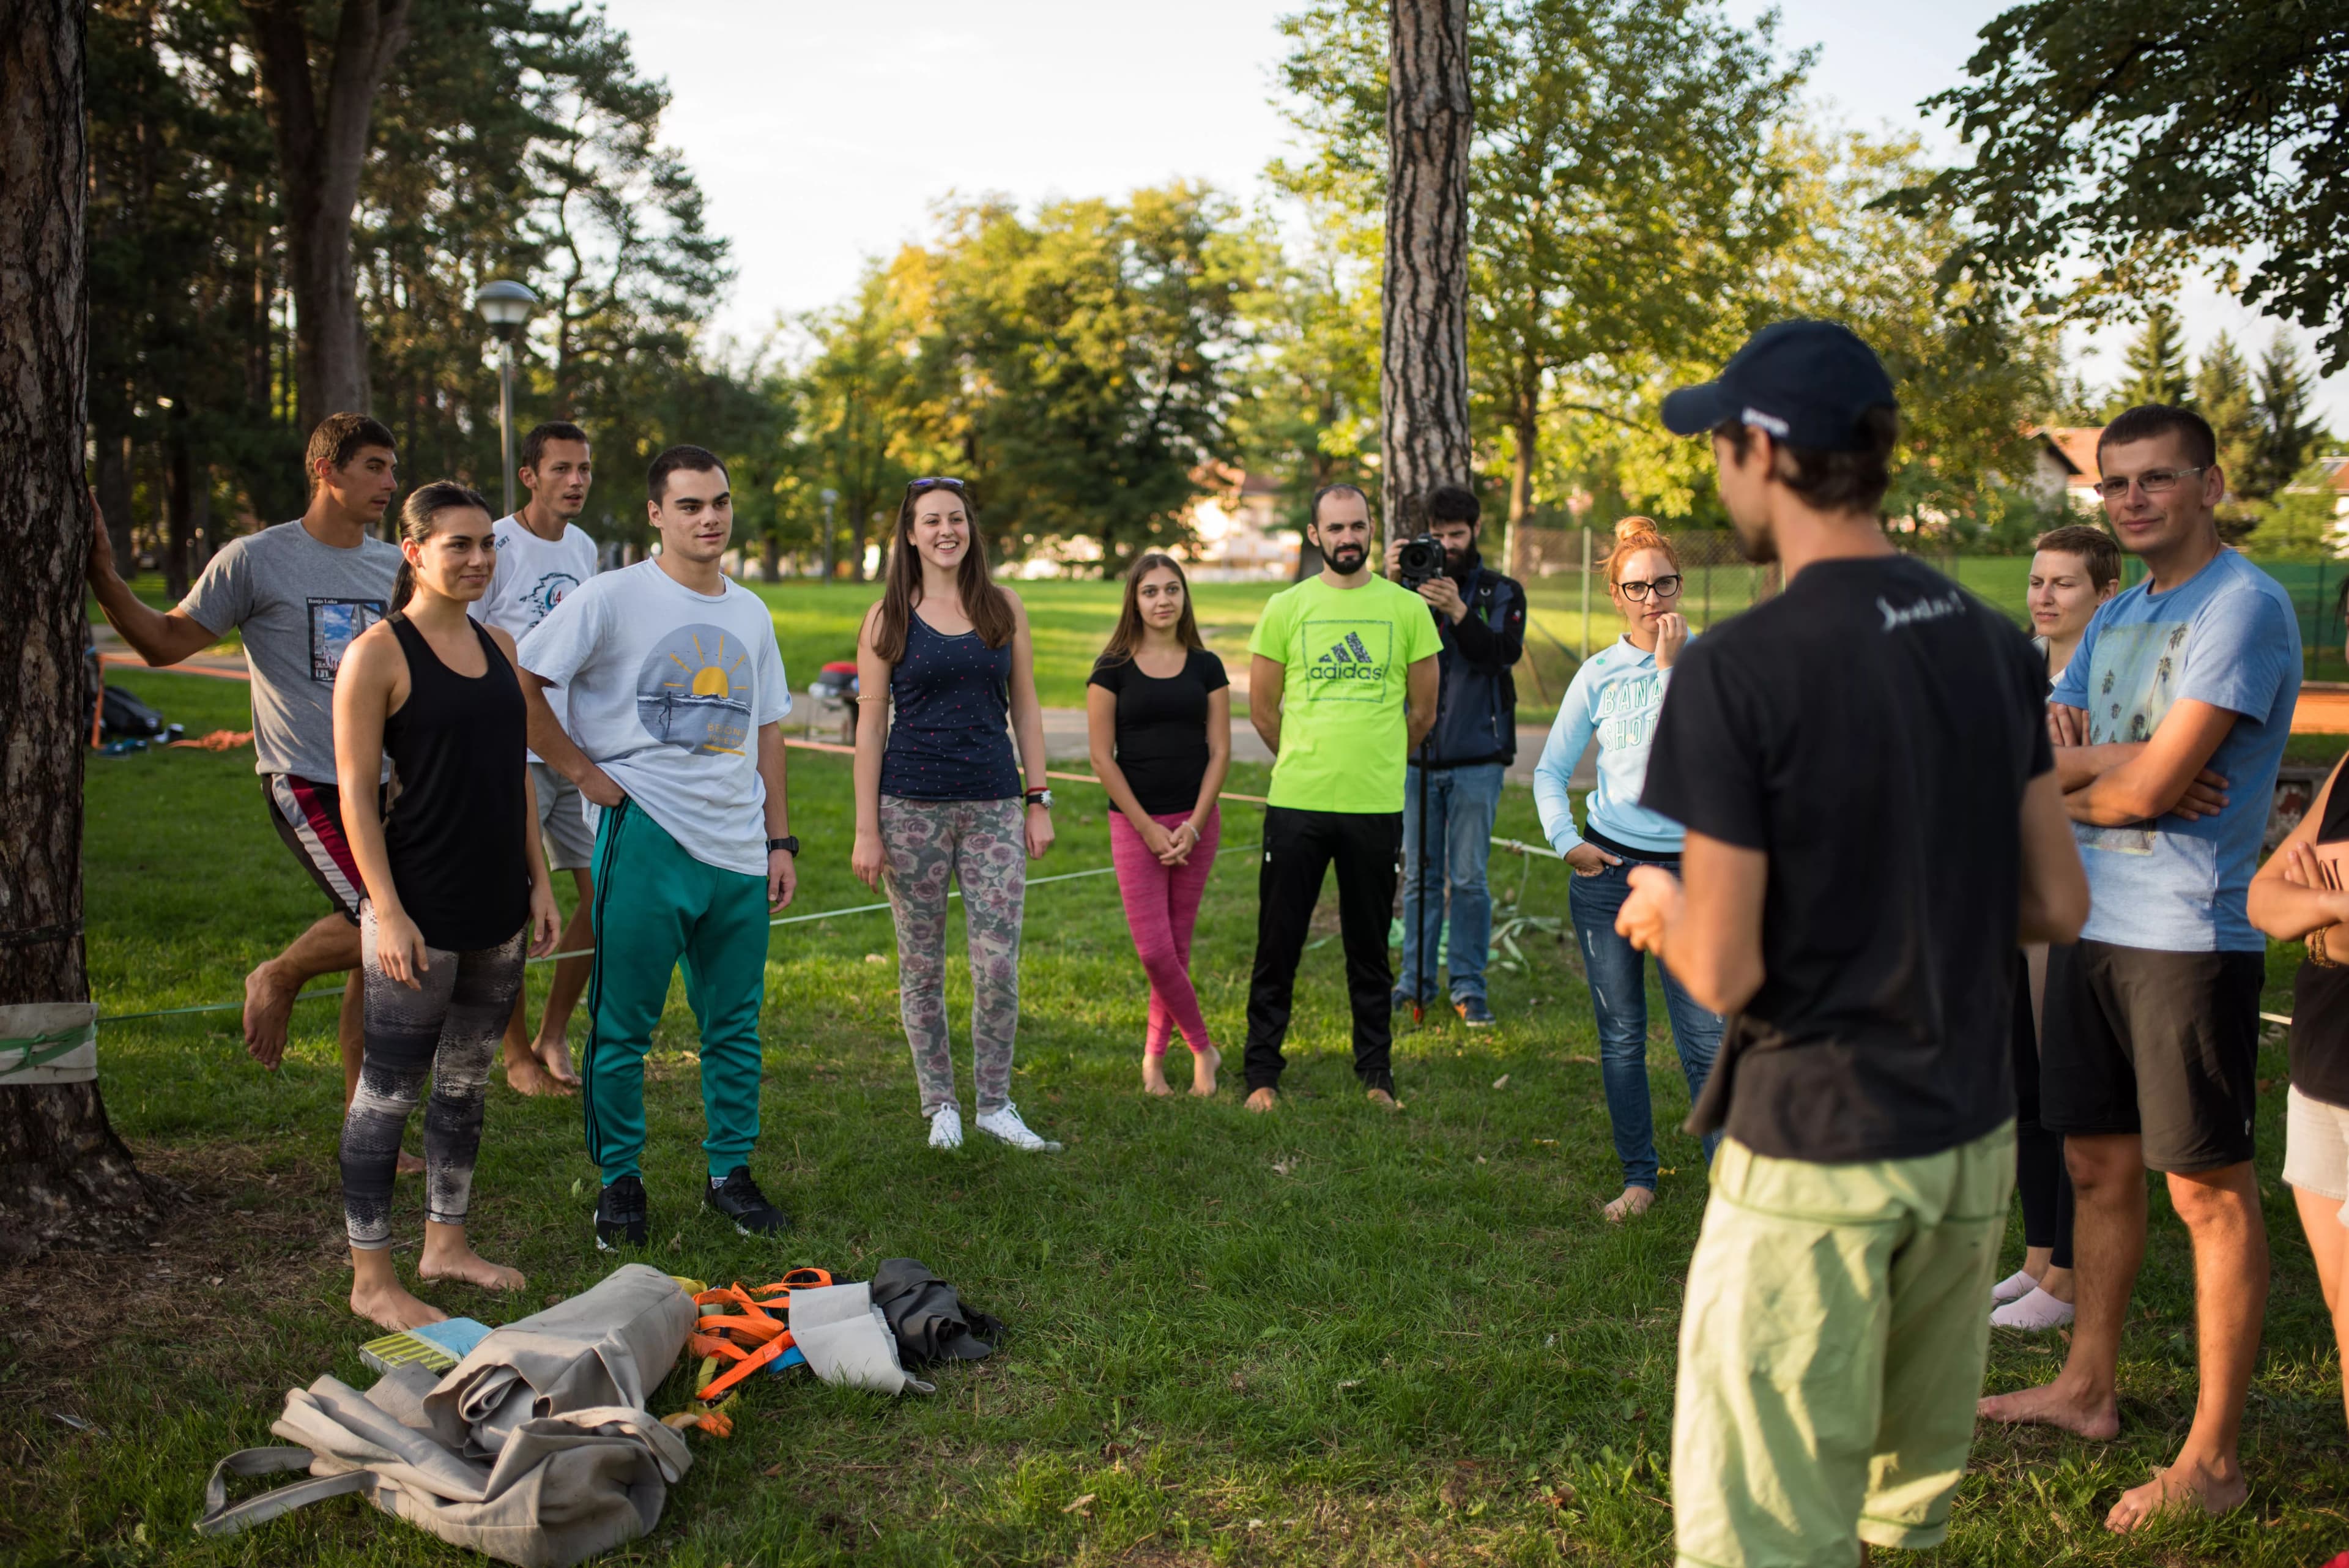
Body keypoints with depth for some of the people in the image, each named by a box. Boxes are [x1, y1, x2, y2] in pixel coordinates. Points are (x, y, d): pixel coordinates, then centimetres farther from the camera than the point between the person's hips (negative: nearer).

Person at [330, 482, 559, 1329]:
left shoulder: (499, 647, 10)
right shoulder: (377, 654, -10)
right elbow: (355, 791, -12)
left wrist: (539, 881, 12)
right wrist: (387, 911, -16)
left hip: (497, 908, 7)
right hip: (420, 911, -7)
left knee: (466, 1082, 17)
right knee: (389, 1092, 2)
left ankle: (446, 1242, 31)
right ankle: (372, 1276, 13)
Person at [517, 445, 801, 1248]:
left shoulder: (751, 613, 13)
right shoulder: (613, 597, -5)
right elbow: (517, 684, -7)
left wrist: (779, 839, 14)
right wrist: (583, 771, -7)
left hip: (740, 850, 5)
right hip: (647, 841, -5)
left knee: (736, 1024, 11)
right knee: (623, 1024, 2)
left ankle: (730, 1173, 24)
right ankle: (619, 1180, 18)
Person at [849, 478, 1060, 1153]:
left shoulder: (1004, 608, 7)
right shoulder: (887, 619, 2)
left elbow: (1024, 708, 10)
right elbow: (870, 725, 0)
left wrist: (1039, 800, 4)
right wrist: (866, 830, -4)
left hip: (994, 805, 1)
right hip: (912, 806, -1)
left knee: (999, 965, -3)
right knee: (921, 965, 7)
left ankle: (995, 1103, 15)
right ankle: (940, 1105, 22)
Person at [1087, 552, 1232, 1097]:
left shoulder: (1206, 667, 5)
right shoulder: (1113, 669, -2)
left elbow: (1220, 751, 3)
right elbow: (1102, 757, -4)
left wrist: (1193, 826, -7)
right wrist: (1148, 828, -9)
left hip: (1197, 822, 2)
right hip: (1136, 822, -2)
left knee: (1177, 945, 6)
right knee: (1153, 949, -7)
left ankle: (1154, 1055, 22)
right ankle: (1202, 1048, 12)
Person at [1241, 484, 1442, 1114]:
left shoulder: (1407, 608, 4)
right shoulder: (1286, 608, 3)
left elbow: (1423, 713, 11)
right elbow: (1262, 710, 10)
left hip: (1377, 808, 0)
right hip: (1296, 803, 0)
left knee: (1370, 949, 10)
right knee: (1278, 944, 4)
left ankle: (1376, 1073, 23)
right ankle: (1262, 1073, 16)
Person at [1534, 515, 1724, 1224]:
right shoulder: (1599, 674, 5)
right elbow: (1551, 770, 10)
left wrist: (1672, 665, -16)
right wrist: (1564, 840, -2)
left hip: (1687, 872, -2)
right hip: (1606, 871, 2)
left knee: (1707, 1043, -4)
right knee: (1620, 1037, 9)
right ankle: (1639, 1176, 22)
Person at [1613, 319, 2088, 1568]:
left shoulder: (1739, 669, -19)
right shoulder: (1993, 645, 2)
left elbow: (1724, 974, -17)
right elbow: (2057, 906, 6)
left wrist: (1656, 905, 3)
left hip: (1813, 1151, -7)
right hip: (1973, 1137, 7)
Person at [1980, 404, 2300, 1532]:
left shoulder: (2245, 606, -12)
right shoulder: (2115, 618, 15)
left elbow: (2154, 784, -19)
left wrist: (2079, 780, 0)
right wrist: (2125, 765, -12)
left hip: (2189, 939, -8)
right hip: (2092, 928, 8)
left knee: (2210, 1191, 1)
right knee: (2098, 1164, 16)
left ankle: (2214, 1457, 11)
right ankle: (2089, 1388, 31)